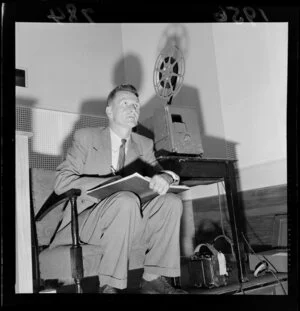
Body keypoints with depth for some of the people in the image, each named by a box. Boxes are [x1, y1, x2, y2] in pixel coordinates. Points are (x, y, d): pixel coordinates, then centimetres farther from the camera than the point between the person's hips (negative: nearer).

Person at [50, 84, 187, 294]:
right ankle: (110, 285, -24)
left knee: (172, 202, -18)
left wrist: (164, 178, -22)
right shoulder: (86, 137, 2)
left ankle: (154, 279, -13)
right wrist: (110, 184, -23)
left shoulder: (145, 145, 14)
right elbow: (61, 182, -9)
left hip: (130, 224, 5)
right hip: (85, 221, -4)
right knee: (126, 200, -33)